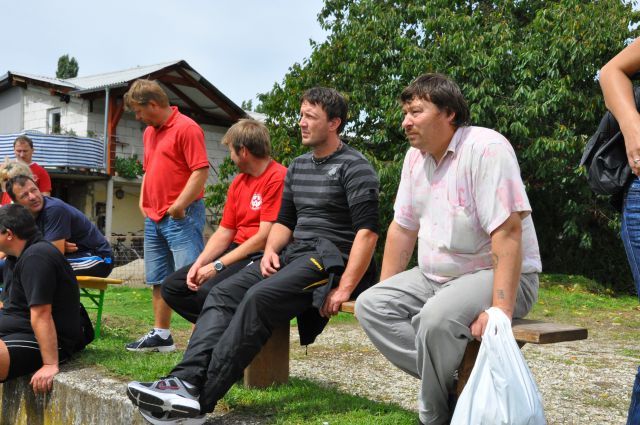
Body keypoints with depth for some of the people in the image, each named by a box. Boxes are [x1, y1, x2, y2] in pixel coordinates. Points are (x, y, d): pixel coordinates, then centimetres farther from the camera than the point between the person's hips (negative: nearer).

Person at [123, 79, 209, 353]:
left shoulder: (186, 128, -11)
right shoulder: (149, 132, 18)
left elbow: (201, 171, -18)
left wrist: (178, 206, -20)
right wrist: (143, 202, 16)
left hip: (181, 216, -9)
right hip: (153, 217, 9)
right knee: (158, 280, 14)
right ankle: (161, 335, 24)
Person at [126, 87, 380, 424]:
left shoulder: (354, 167, -7)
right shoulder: (297, 167, 18)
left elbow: (367, 231, -15)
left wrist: (345, 288, -23)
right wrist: (271, 249, -1)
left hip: (329, 258, -8)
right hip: (293, 254, 8)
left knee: (259, 298, -30)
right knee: (223, 293, -13)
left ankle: (199, 397, -35)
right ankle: (187, 379, -30)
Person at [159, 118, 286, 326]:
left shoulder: (278, 177, -13)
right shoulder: (238, 182, 16)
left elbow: (264, 237, -18)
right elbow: (223, 233, 14)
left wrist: (218, 265, -16)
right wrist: (199, 264, -3)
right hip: (237, 251, 9)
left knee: (209, 291, -31)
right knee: (171, 286, -1)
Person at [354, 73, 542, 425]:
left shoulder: (485, 148, -18)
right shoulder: (416, 156, 7)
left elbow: (508, 232, -25)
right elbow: (403, 227, 14)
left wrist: (500, 311, -31)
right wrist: (386, 291, 10)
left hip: (496, 275, -8)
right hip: (436, 275, 8)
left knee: (436, 318, -34)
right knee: (370, 305, -8)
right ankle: (448, 381, -13)